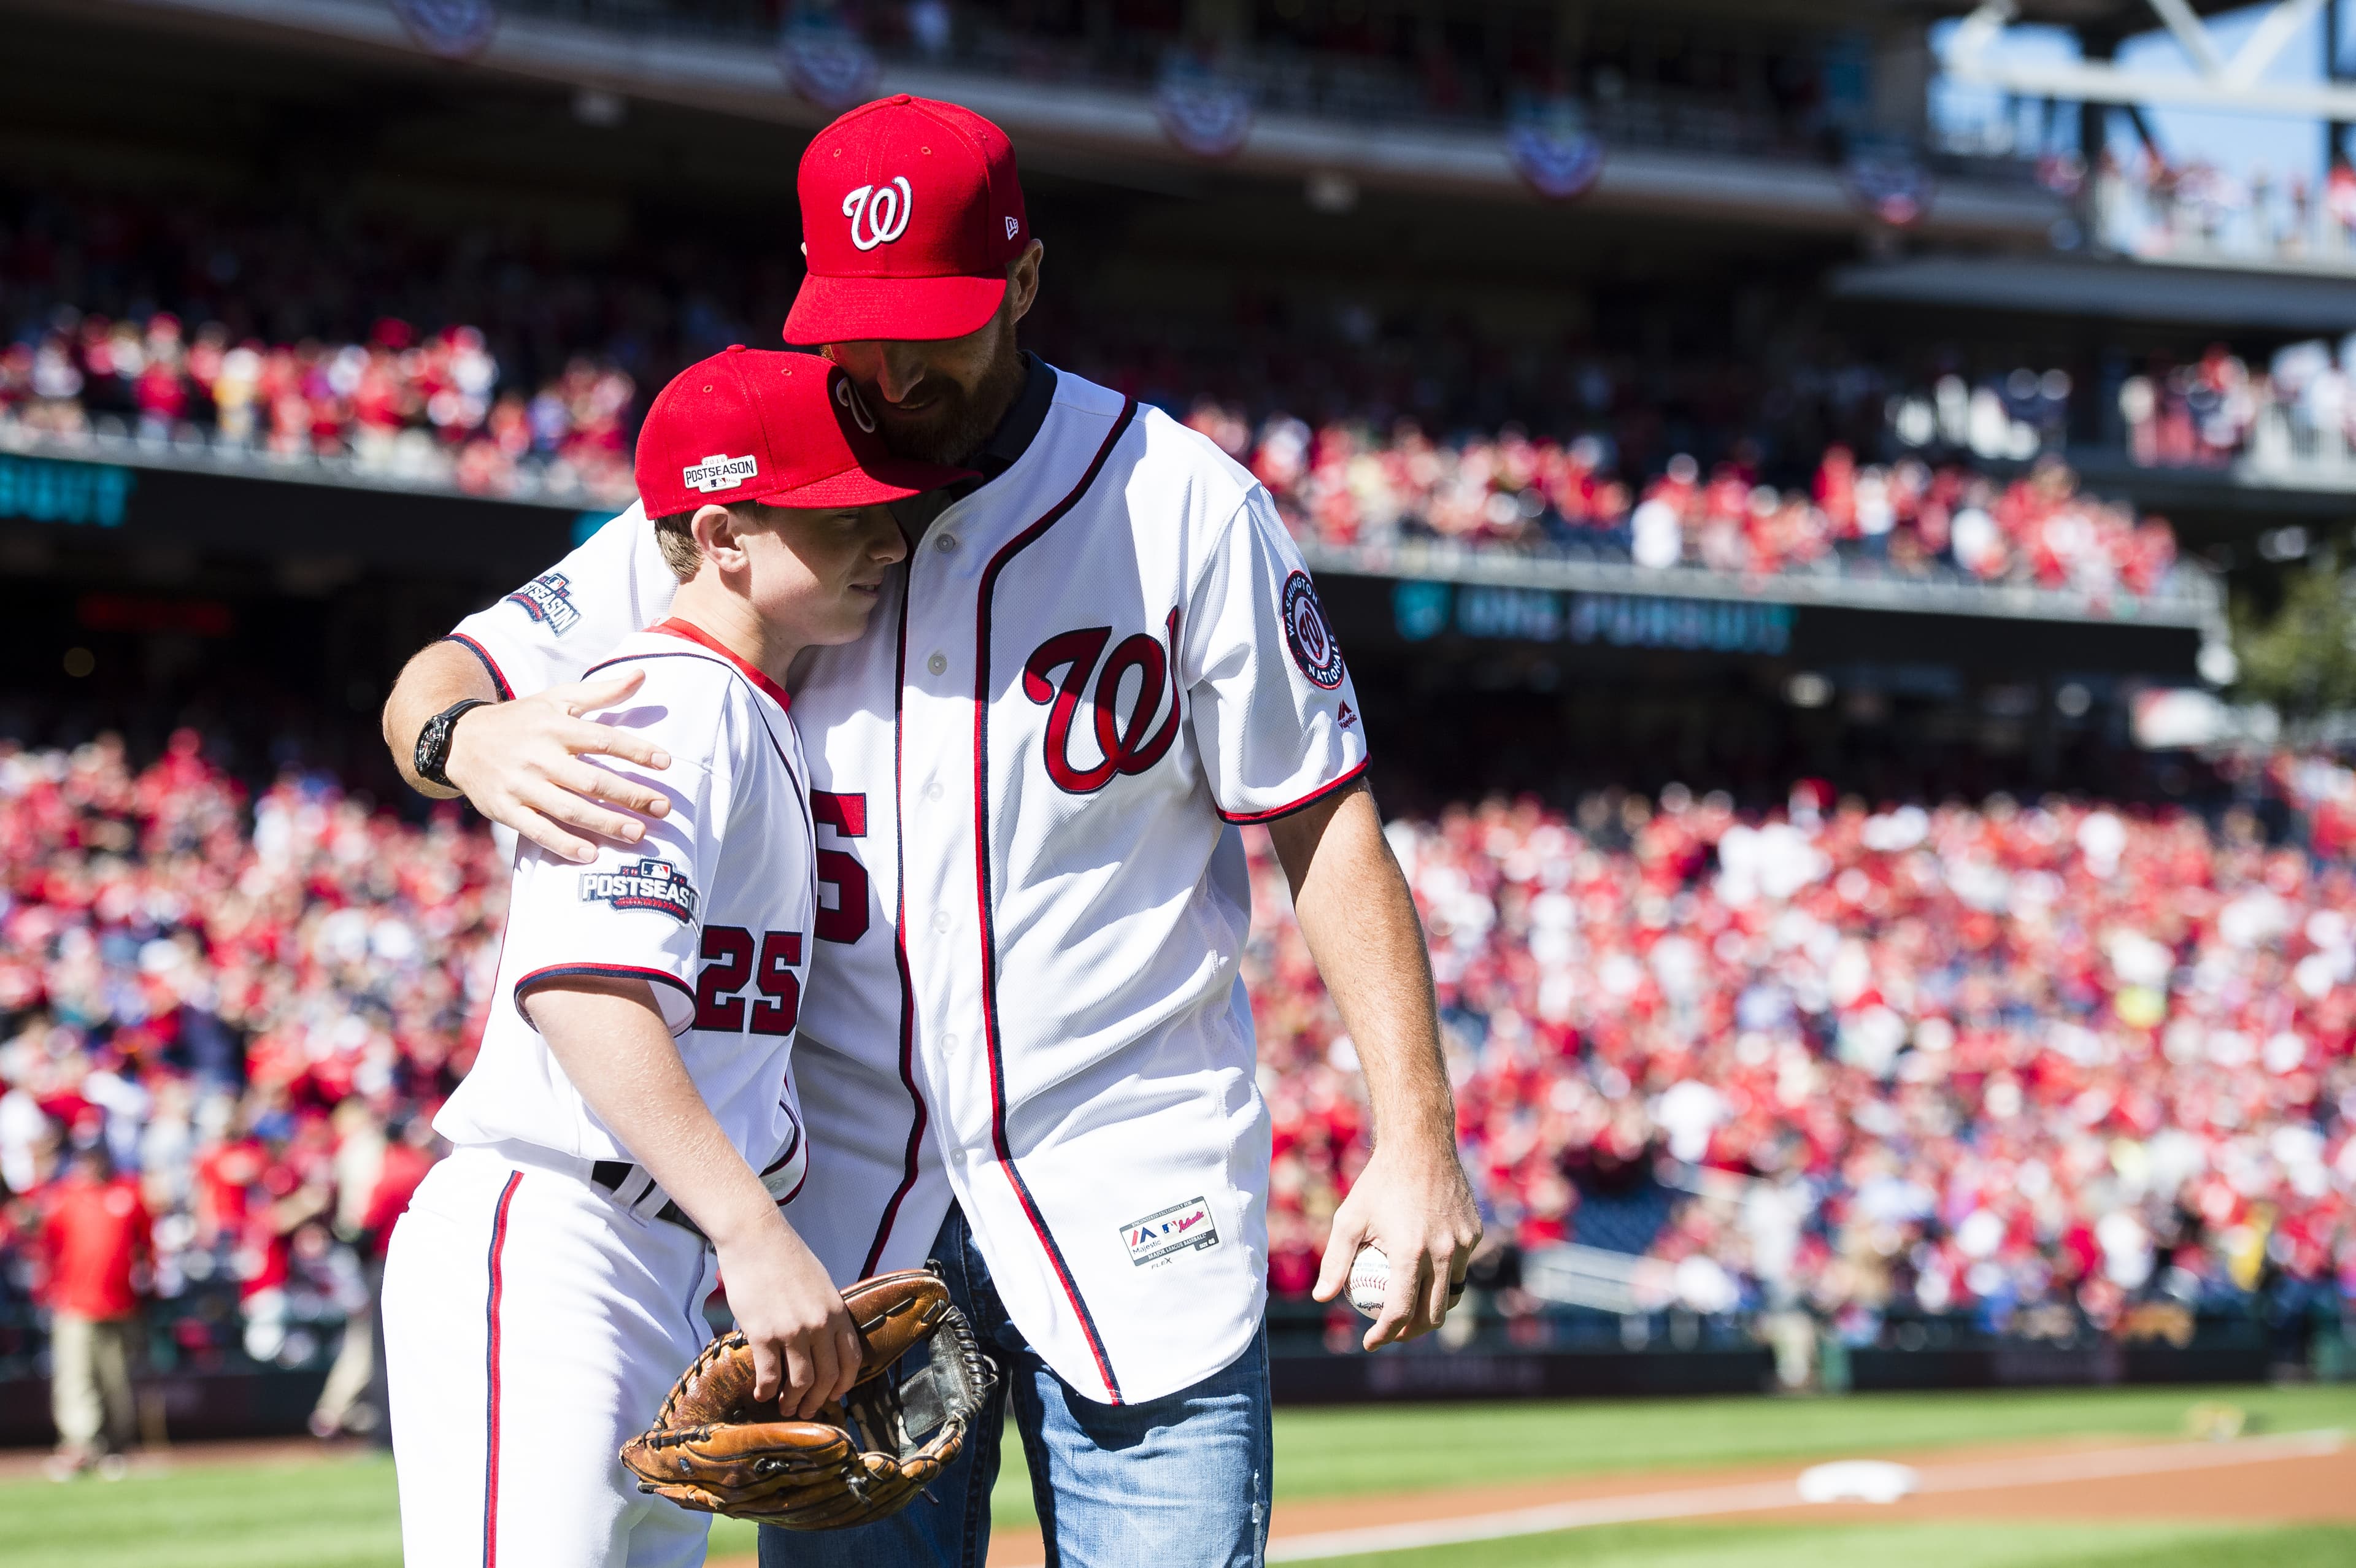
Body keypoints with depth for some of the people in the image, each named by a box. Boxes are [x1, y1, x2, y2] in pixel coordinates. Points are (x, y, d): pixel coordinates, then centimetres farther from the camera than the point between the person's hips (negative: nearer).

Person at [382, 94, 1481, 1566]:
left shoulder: (1184, 505, -2)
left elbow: (1324, 822, -1)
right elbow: (445, 682, 5)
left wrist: (1416, 1139, -9)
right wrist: (470, 738, -21)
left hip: (1135, 1208, -2)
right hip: (845, 1214, 2)